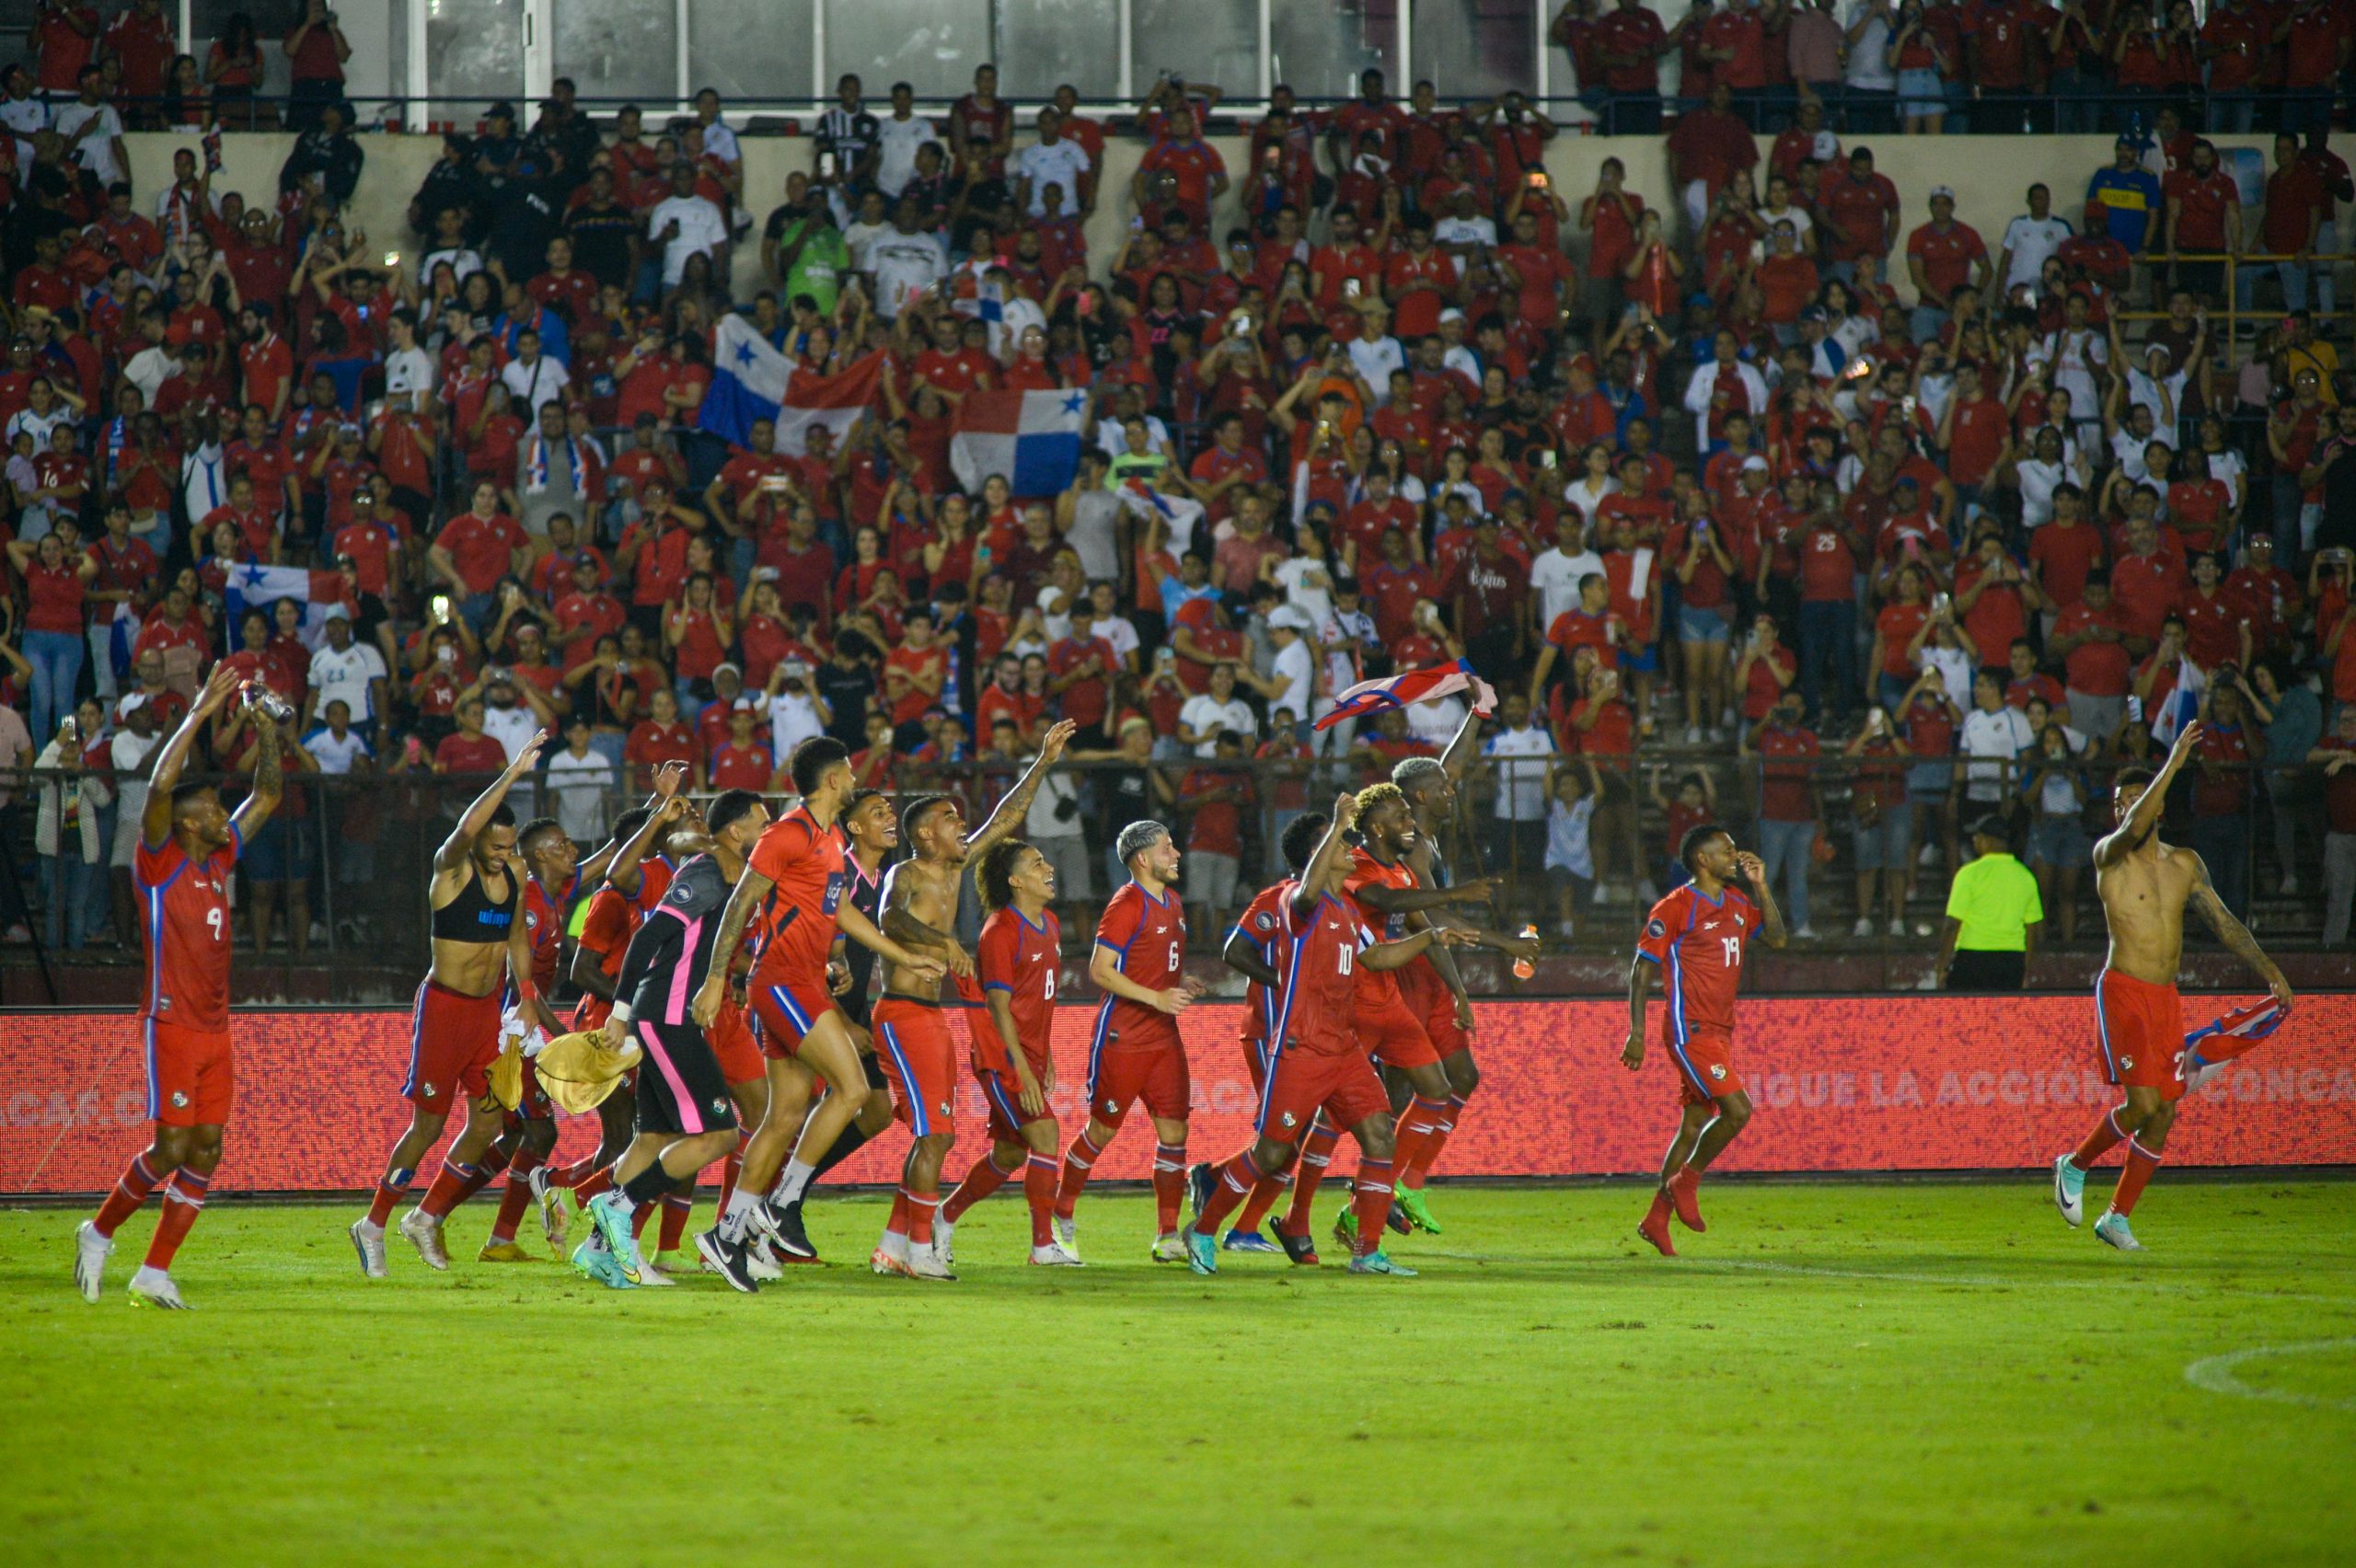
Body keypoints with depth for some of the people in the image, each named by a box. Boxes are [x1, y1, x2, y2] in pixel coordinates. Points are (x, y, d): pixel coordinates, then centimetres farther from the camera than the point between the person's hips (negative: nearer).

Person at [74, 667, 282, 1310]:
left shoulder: (218, 860, 12)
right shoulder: (160, 863, -8)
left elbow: (266, 798, 20)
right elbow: (161, 786, -23)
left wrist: (268, 735, 7)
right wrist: (198, 716, -23)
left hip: (215, 1028, 7)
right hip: (171, 1025, -7)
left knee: (205, 1153, 2)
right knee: (172, 1148, -10)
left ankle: (156, 1273, 6)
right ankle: (99, 1233, 10)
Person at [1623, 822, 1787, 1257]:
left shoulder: (1738, 903, 13)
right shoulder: (1676, 907, -10)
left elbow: (1776, 938, 13)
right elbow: (1641, 968, -9)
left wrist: (1760, 886, 3)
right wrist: (1636, 1032, -14)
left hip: (1720, 1030, 8)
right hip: (1690, 1029, -8)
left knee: (1696, 1124, 9)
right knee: (1737, 1110, -17)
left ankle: (1656, 1218, 15)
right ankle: (1685, 1182, 1)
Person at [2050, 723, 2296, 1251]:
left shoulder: (2185, 865, 12)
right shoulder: (2109, 855, -5)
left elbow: (2224, 922, 17)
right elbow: (2133, 828, -27)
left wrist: (2269, 970, 12)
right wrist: (2174, 763, -31)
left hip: (2166, 998, 6)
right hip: (2122, 990, -6)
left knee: (2164, 1114, 3)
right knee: (2142, 1102, -17)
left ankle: (2118, 1217, 12)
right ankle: (2075, 1166, 8)